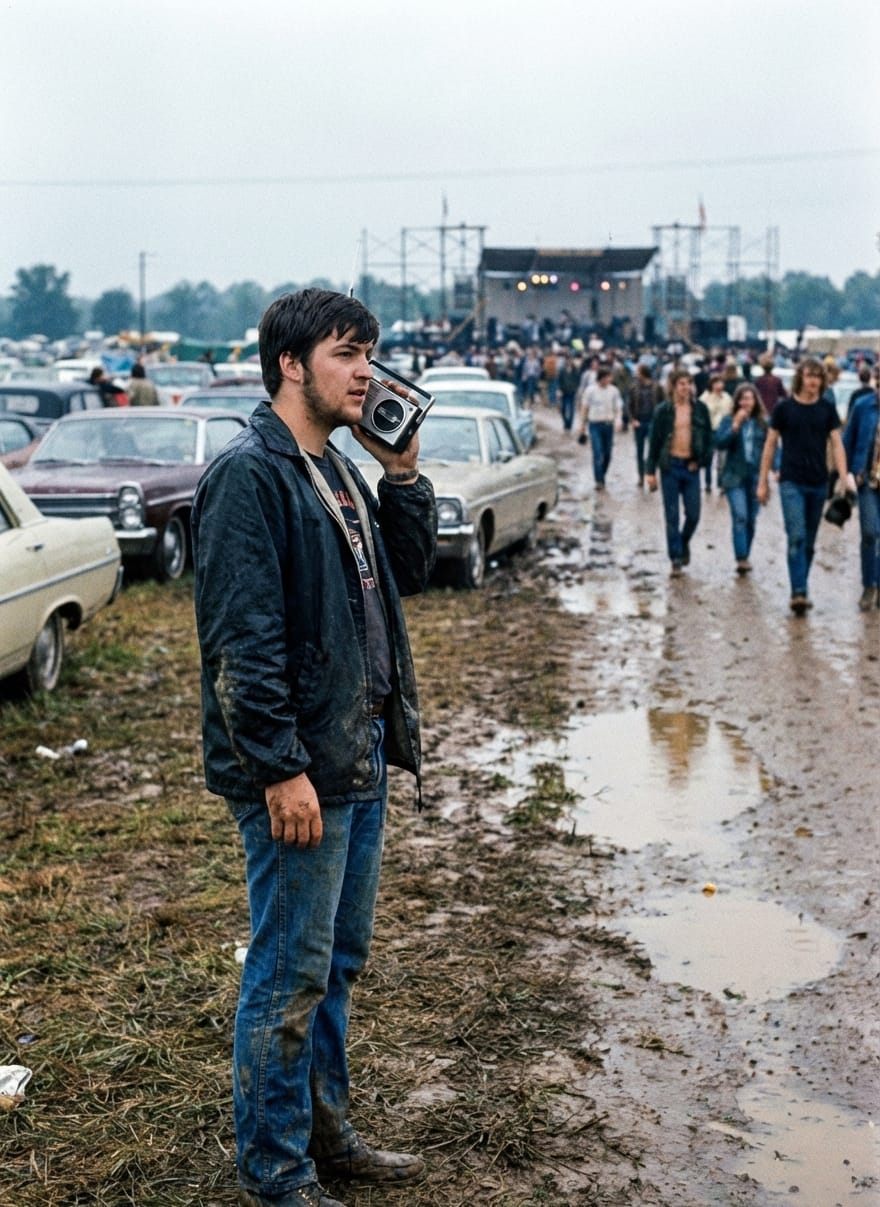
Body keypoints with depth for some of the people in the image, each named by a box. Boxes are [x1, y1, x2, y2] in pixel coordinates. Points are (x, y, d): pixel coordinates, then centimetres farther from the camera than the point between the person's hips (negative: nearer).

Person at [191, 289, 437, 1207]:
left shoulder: (337, 470, 13)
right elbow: (242, 637, -21)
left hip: (361, 757, 10)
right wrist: (281, 769, -23)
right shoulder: (250, 474, -15)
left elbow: (407, 572, 17)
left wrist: (401, 472, 5)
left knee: (339, 960, 19)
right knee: (291, 974, 1)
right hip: (299, 772, -9)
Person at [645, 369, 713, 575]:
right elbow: (654, 441, 0)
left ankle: (684, 543, 31)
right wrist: (650, 471, -2)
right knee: (672, 516, 2)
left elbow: (708, 437, 7)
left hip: (691, 466, 1)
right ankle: (676, 558, 11)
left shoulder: (700, 408, 2)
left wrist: (701, 461, -3)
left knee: (693, 514, 2)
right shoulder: (663, 410, -2)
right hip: (670, 465, -1)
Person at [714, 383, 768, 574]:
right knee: (740, 517, -16)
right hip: (734, 476, -2)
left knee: (751, 519, 7)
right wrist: (735, 427, -19)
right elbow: (720, 444, -9)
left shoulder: (763, 423, 5)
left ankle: (745, 557, 21)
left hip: (756, 477, 2)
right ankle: (741, 559, -17)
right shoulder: (728, 421, 1)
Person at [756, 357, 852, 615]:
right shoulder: (784, 408, -2)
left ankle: (800, 591, 21)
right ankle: (799, 592, -19)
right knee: (796, 537, -15)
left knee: (809, 542, 10)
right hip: (791, 482, -3)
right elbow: (770, 445, 4)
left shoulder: (827, 409, 4)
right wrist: (763, 481, 3)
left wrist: (843, 478, -10)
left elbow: (837, 444, 2)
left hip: (819, 484, 3)